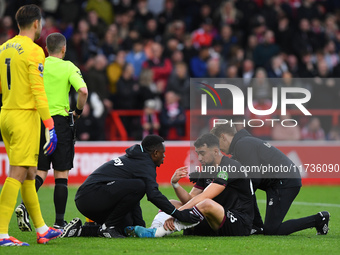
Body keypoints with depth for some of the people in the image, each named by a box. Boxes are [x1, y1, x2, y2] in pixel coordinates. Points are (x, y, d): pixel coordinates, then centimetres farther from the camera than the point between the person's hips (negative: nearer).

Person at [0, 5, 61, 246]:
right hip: (25, 116, -8)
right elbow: (38, 91, -16)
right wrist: (50, 126, -15)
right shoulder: (33, 51, -12)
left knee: (29, 175, 15)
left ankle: (41, 229, 23)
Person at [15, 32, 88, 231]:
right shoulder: (68, 67, -3)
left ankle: (25, 204, -16)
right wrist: (79, 111, 0)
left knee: (40, 171, 10)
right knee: (61, 174, 4)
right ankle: (59, 222, 3)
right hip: (60, 121, -3)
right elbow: (83, 90, -17)